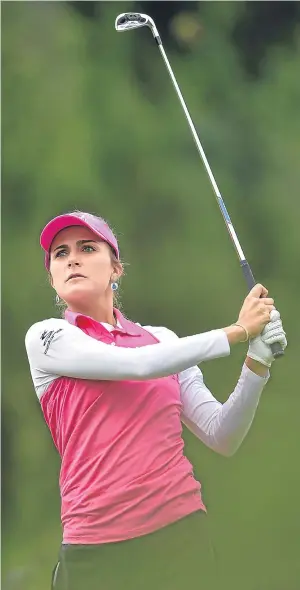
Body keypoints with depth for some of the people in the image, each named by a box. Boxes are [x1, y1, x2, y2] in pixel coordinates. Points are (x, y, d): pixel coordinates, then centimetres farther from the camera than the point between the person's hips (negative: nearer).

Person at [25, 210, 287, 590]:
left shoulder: (163, 340, 11)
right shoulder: (46, 338, 1)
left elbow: (222, 438, 8)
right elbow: (138, 365, -14)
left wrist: (256, 364, -6)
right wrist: (237, 332, -9)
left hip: (182, 532, 3)